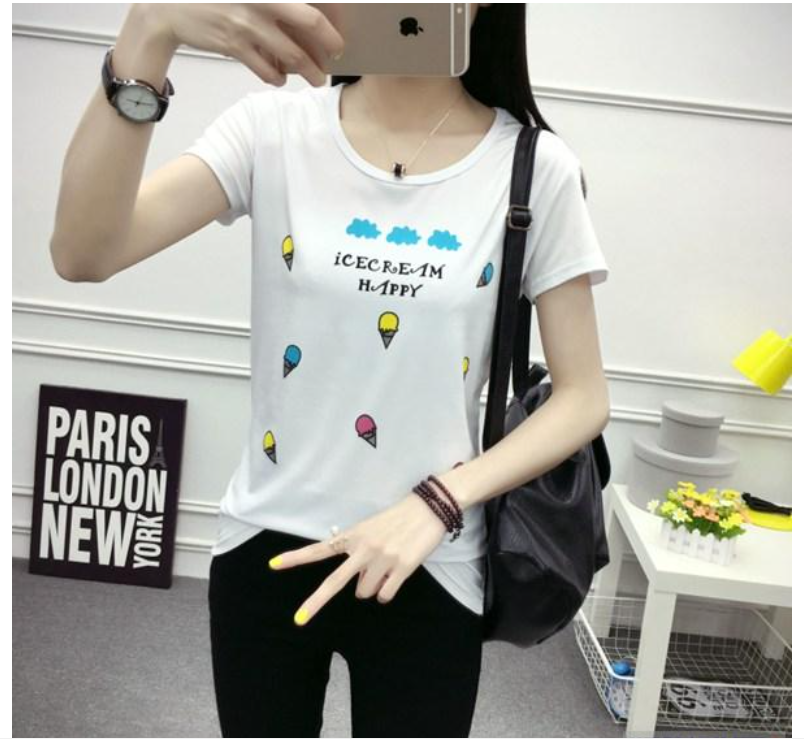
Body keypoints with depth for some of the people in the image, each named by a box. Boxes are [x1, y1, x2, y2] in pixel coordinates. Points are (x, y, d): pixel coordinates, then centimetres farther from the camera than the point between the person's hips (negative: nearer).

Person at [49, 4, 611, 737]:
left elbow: (583, 399, -5)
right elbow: (82, 255, -19)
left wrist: (436, 502, -18)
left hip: (427, 568, 0)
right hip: (266, 547, 1)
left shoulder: (535, 167, -7)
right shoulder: (274, 126, -6)